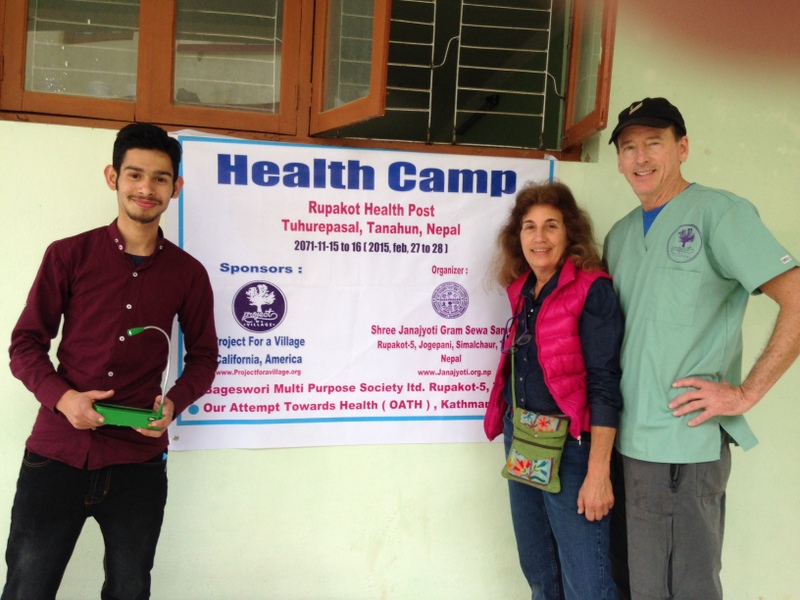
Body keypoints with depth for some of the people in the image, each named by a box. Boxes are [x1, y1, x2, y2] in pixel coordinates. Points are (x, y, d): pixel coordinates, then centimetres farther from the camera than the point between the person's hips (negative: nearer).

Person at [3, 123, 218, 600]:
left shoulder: (188, 273, 4)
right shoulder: (69, 255, 1)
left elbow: (203, 355, 13)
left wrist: (175, 403, -6)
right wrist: (62, 397, -14)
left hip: (138, 462, 1)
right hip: (57, 452, -1)